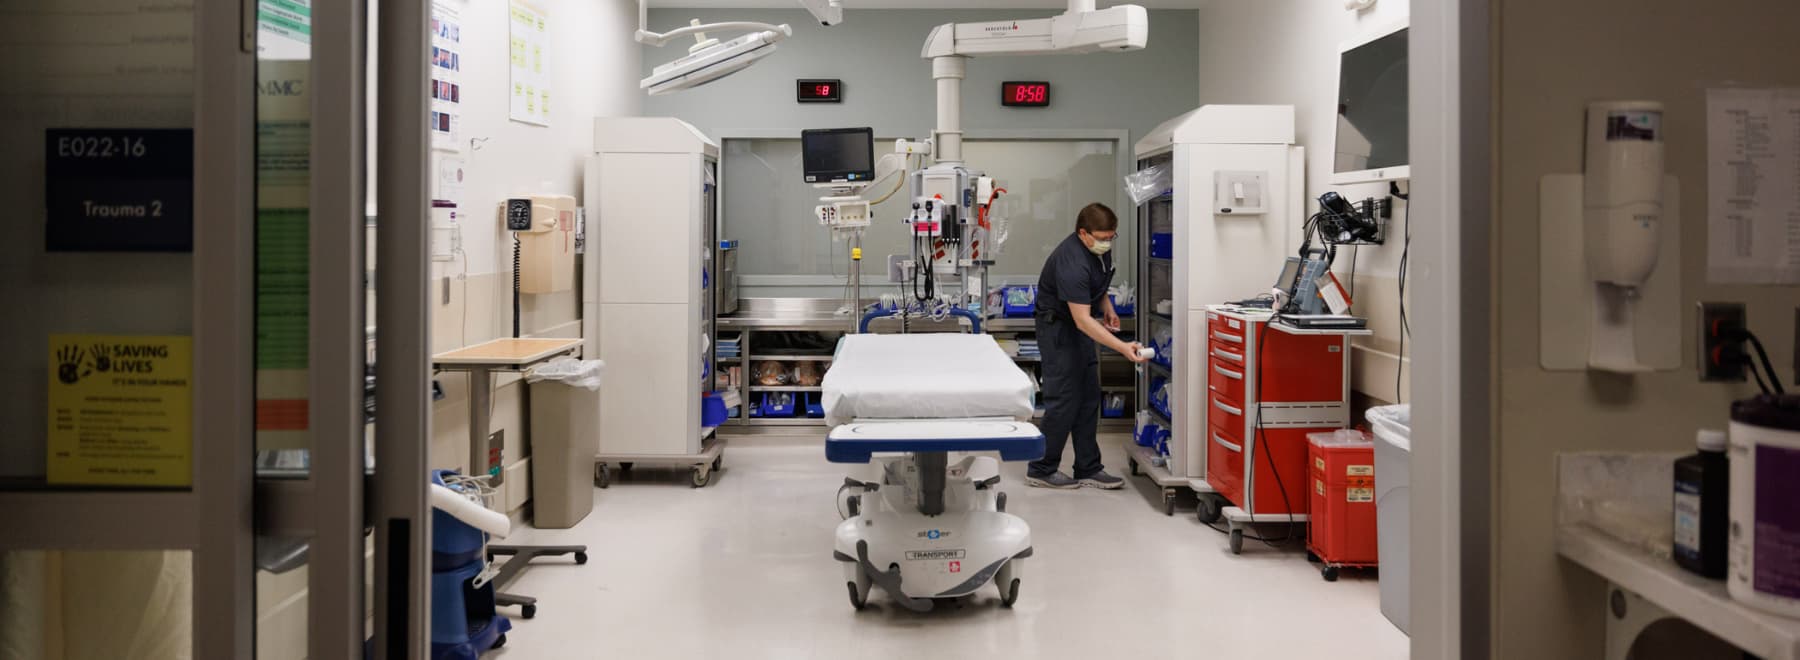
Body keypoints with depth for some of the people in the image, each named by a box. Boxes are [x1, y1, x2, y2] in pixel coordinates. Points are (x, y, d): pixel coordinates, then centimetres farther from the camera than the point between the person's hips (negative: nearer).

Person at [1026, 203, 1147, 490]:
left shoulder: (1100, 248, -4)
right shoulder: (1072, 263, -32)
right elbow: (1082, 319, -35)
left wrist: (1107, 307, 7)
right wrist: (1122, 347, -42)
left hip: (1080, 326, 9)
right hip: (1058, 325, -9)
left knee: (1088, 399, 7)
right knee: (1064, 400, -9)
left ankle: (1088, 469, 12)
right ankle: (1041, 470, 1)